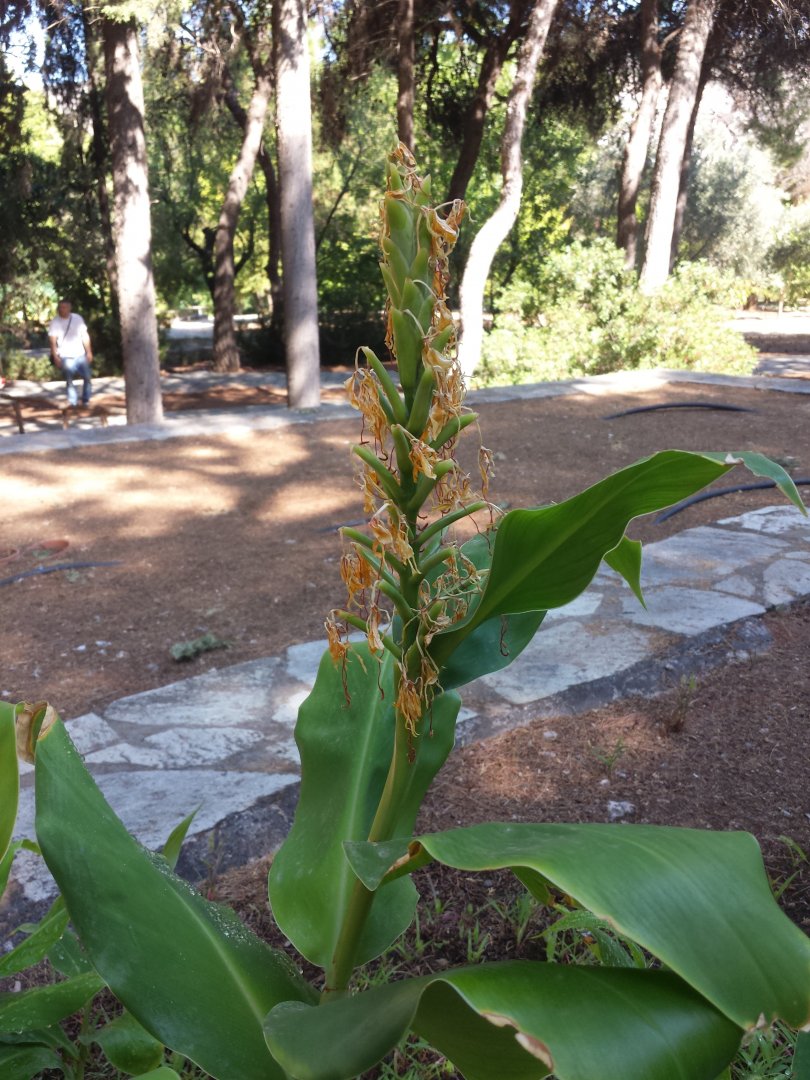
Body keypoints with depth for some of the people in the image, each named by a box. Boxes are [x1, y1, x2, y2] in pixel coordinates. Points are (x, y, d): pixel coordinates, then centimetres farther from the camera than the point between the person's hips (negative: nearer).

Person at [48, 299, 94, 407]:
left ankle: (86, 401, 13)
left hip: (80, 354, 2)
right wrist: (55, 356, -12)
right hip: (66, 356, -2)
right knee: (69, 380, 3)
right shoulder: (55, 322, -3)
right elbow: (53, 341, -5)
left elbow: (85, 336, 6)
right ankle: (73, 402, 11)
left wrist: (89, 352, 2)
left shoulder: (78, 318, 2)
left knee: (87, 377, -1)